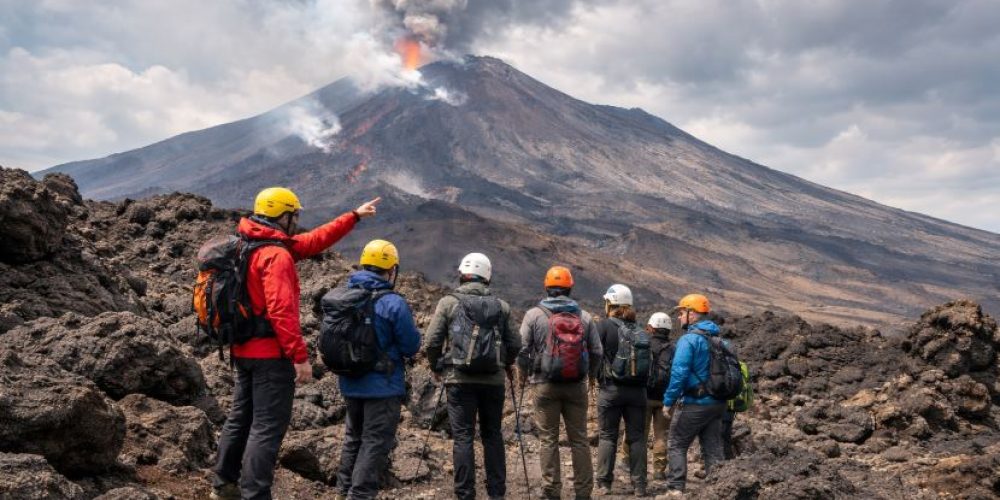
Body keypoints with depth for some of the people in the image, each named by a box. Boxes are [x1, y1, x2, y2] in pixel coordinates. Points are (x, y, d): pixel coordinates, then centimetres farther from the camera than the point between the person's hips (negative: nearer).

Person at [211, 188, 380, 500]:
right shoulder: (276, 254, -18)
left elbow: (312, 242, 18)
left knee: (241, 417, 20)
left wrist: (354, 217, 21)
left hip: (244, 349, 10)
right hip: (271, 354, -10)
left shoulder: (251, 245, 12)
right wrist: (300, 356, -22)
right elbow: (281, 311, -26)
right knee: (268, 426, -5)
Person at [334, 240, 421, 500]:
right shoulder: (393, 303, -18)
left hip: (351, 383, 7)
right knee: (376, 442, 3)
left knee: (354, 437, 21)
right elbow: (411, 346, -13)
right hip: (383, 386, -6)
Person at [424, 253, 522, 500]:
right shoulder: (501, 306, 5)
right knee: (492, 435, 12)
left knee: (463, 436, 1)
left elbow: (432, 341, -4)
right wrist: (506, 363, 25)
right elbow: (514, 344, 5)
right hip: (493, 380, 2)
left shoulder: (449, 302, -1)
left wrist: (436, 367, 13)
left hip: (460, 379, -2)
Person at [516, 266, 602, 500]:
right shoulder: (584, 316, 5)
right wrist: (591, 375, 24)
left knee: (548, 439, 4)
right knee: (579, 438, 9)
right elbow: (596, 351, 6)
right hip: (577, 385, 2)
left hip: (545, 384, -2)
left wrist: (522, 376, 13)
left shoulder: (534, 314, -2)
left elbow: (522, 349, -4)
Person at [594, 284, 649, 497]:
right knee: (637, 437, 8)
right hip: (637, 390, 3)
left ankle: (604, 483, 4)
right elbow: (648, 361, 7)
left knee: (607, 436, 5)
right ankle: (639, 485, 9)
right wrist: (641, 381, 14)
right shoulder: (639, 330, 7)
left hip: (611, 389, -3)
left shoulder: (604, 325, -6)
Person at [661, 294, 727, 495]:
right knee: (713, 448, 11)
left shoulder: (689, 339, -14)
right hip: (718, 403, 7)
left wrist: (668, 401, -13)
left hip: (695, 403, -7)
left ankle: (676, 488, 1)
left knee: (677, 446, 4)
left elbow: (679, 372, -20)